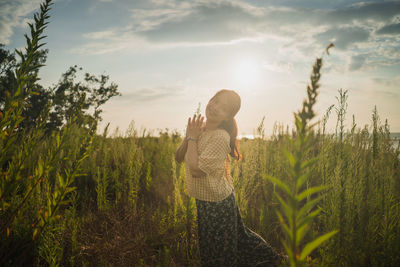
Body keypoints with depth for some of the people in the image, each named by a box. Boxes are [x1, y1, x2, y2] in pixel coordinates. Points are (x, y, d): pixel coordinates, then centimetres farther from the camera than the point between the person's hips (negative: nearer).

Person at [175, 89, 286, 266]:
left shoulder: (220, 137, -26)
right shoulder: (200, 129, 0)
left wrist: (193, 137, -21)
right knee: (235, 234, 27)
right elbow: (179, 157, 1)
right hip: (205, 200, 8)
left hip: (217, 203, -8)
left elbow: (196, 170, -29)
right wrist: (188, 136, -15)